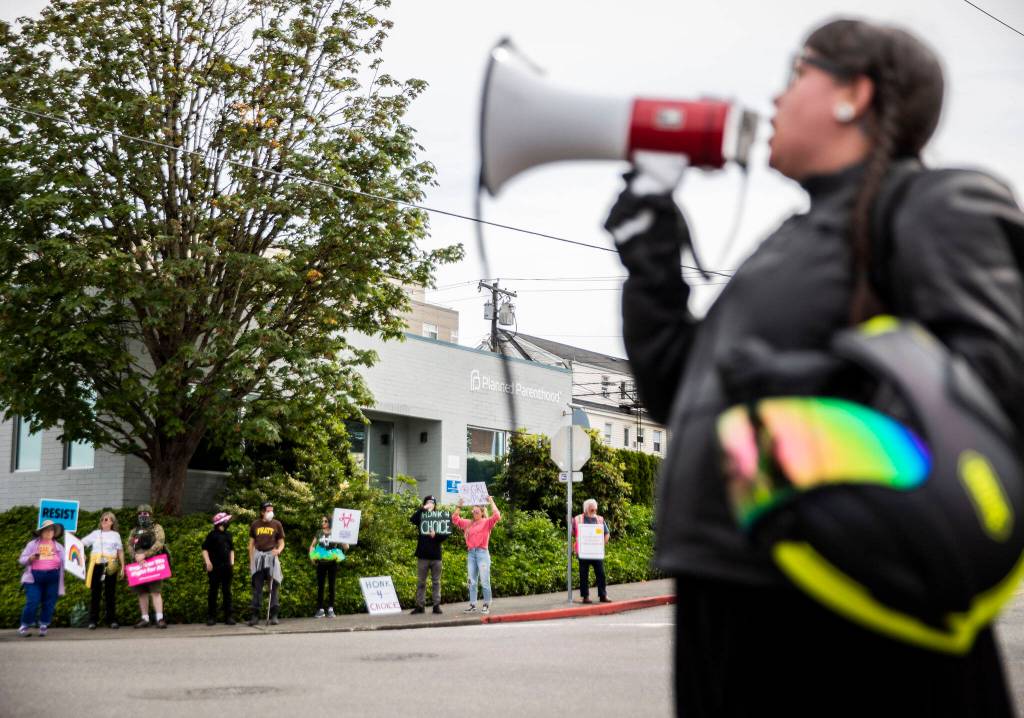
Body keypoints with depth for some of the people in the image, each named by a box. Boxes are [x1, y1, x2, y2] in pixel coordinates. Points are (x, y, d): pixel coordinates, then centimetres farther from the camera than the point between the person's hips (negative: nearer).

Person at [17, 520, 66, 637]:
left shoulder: (59, 547, 13)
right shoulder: (32, 544, 8)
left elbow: (65, 561, 9)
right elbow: (21, 559, 6)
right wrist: (30, 558, -14)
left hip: (53, 577, 2)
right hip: (34, 577, -2)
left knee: (49, 603, 2)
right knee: (32, 603, -7)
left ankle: (44, 626, 15)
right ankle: (25, 626, 8)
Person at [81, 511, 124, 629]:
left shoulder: (115, 535, 13)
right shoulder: (95, 533, 14)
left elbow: (120, 551, 11)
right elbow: (80, 543, 12)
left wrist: (122, 566, 5)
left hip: (110, 566, 0)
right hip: (97, 565, 0)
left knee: (110, 593, 1)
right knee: (95, 593, -1)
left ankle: (112, 620, 5)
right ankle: (93, 620, 0)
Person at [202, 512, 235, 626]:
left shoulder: (228, 534, 13)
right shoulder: (212, 535, -4)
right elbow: (205, 549, -2)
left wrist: (232, 562, 12)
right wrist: (207, 562, -12)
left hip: (226, 567, 5)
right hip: (214, 567, -5)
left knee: (227, 591, 6)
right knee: (213, 591, -1)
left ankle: (228, 616, 10)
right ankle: (211, 617, 4)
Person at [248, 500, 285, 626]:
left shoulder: (276, 524, 3)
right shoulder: (255, 525, 6)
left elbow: (281, 542, 7)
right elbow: (251, 544, 11)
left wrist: (278, 550, -15)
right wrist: (251, 562, 8)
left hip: (271, 556, -1)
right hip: (258, 556, 1)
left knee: (274, 586, -1)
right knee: (257, 586, 3)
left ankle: (274, 615, 2)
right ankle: (255, 615, 7)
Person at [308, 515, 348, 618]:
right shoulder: (319, 533, 9)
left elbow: (346, 547, 1)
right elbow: (312, 546, 16)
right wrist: (312, 557, 1)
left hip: (332, 562, -2)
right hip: (321, 563, 2)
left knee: (331, 586, 1)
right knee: (320, 586, 0)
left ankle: (330, 609, 5)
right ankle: (320, 609, 4)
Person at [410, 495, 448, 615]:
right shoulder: (421, 517, 5)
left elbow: (445, 534, -1)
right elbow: (412, 519, -17)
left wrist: (435, 535, -18)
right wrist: (423, 509, -18)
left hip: (436, 555, 0)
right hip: (423, 555, 0)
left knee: (436, 582, 5)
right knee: (421, 582, 4)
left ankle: (436, 605, 9)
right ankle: (420, 606, 9)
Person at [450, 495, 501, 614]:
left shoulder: (486, 522, 3)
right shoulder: (468, 524, 16)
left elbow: (497, 516, -13)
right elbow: (455, 519, 19)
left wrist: (491, 502, -7)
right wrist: (459, 506, 13)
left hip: (482, 553, -5)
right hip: (470, 553, 5)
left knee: (484, 581, -5)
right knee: (472, 582, 6)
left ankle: (486, 605, 0)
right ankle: (472, 605, 10)